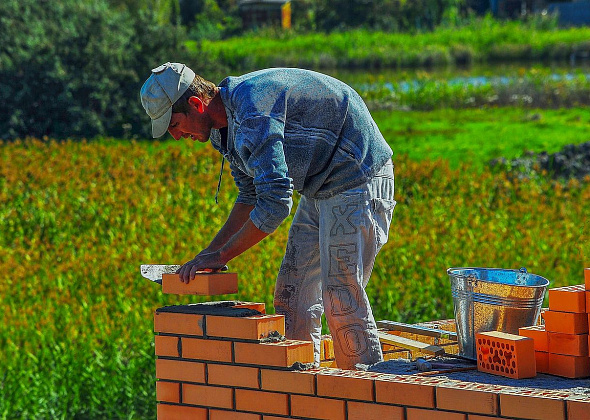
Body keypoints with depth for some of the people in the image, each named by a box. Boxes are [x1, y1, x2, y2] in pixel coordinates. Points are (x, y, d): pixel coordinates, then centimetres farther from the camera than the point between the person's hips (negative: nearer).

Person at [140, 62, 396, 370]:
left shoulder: (252, 112, -28)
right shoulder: (224, 127, 5)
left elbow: (275, 203, -31)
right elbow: (251, 196, 18)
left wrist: (221, 255, -23)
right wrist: (210, 252, 9)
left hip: (358, 182, -10)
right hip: (319, 189, 10)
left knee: (342, 303, -13)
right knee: (292, 298, 7)